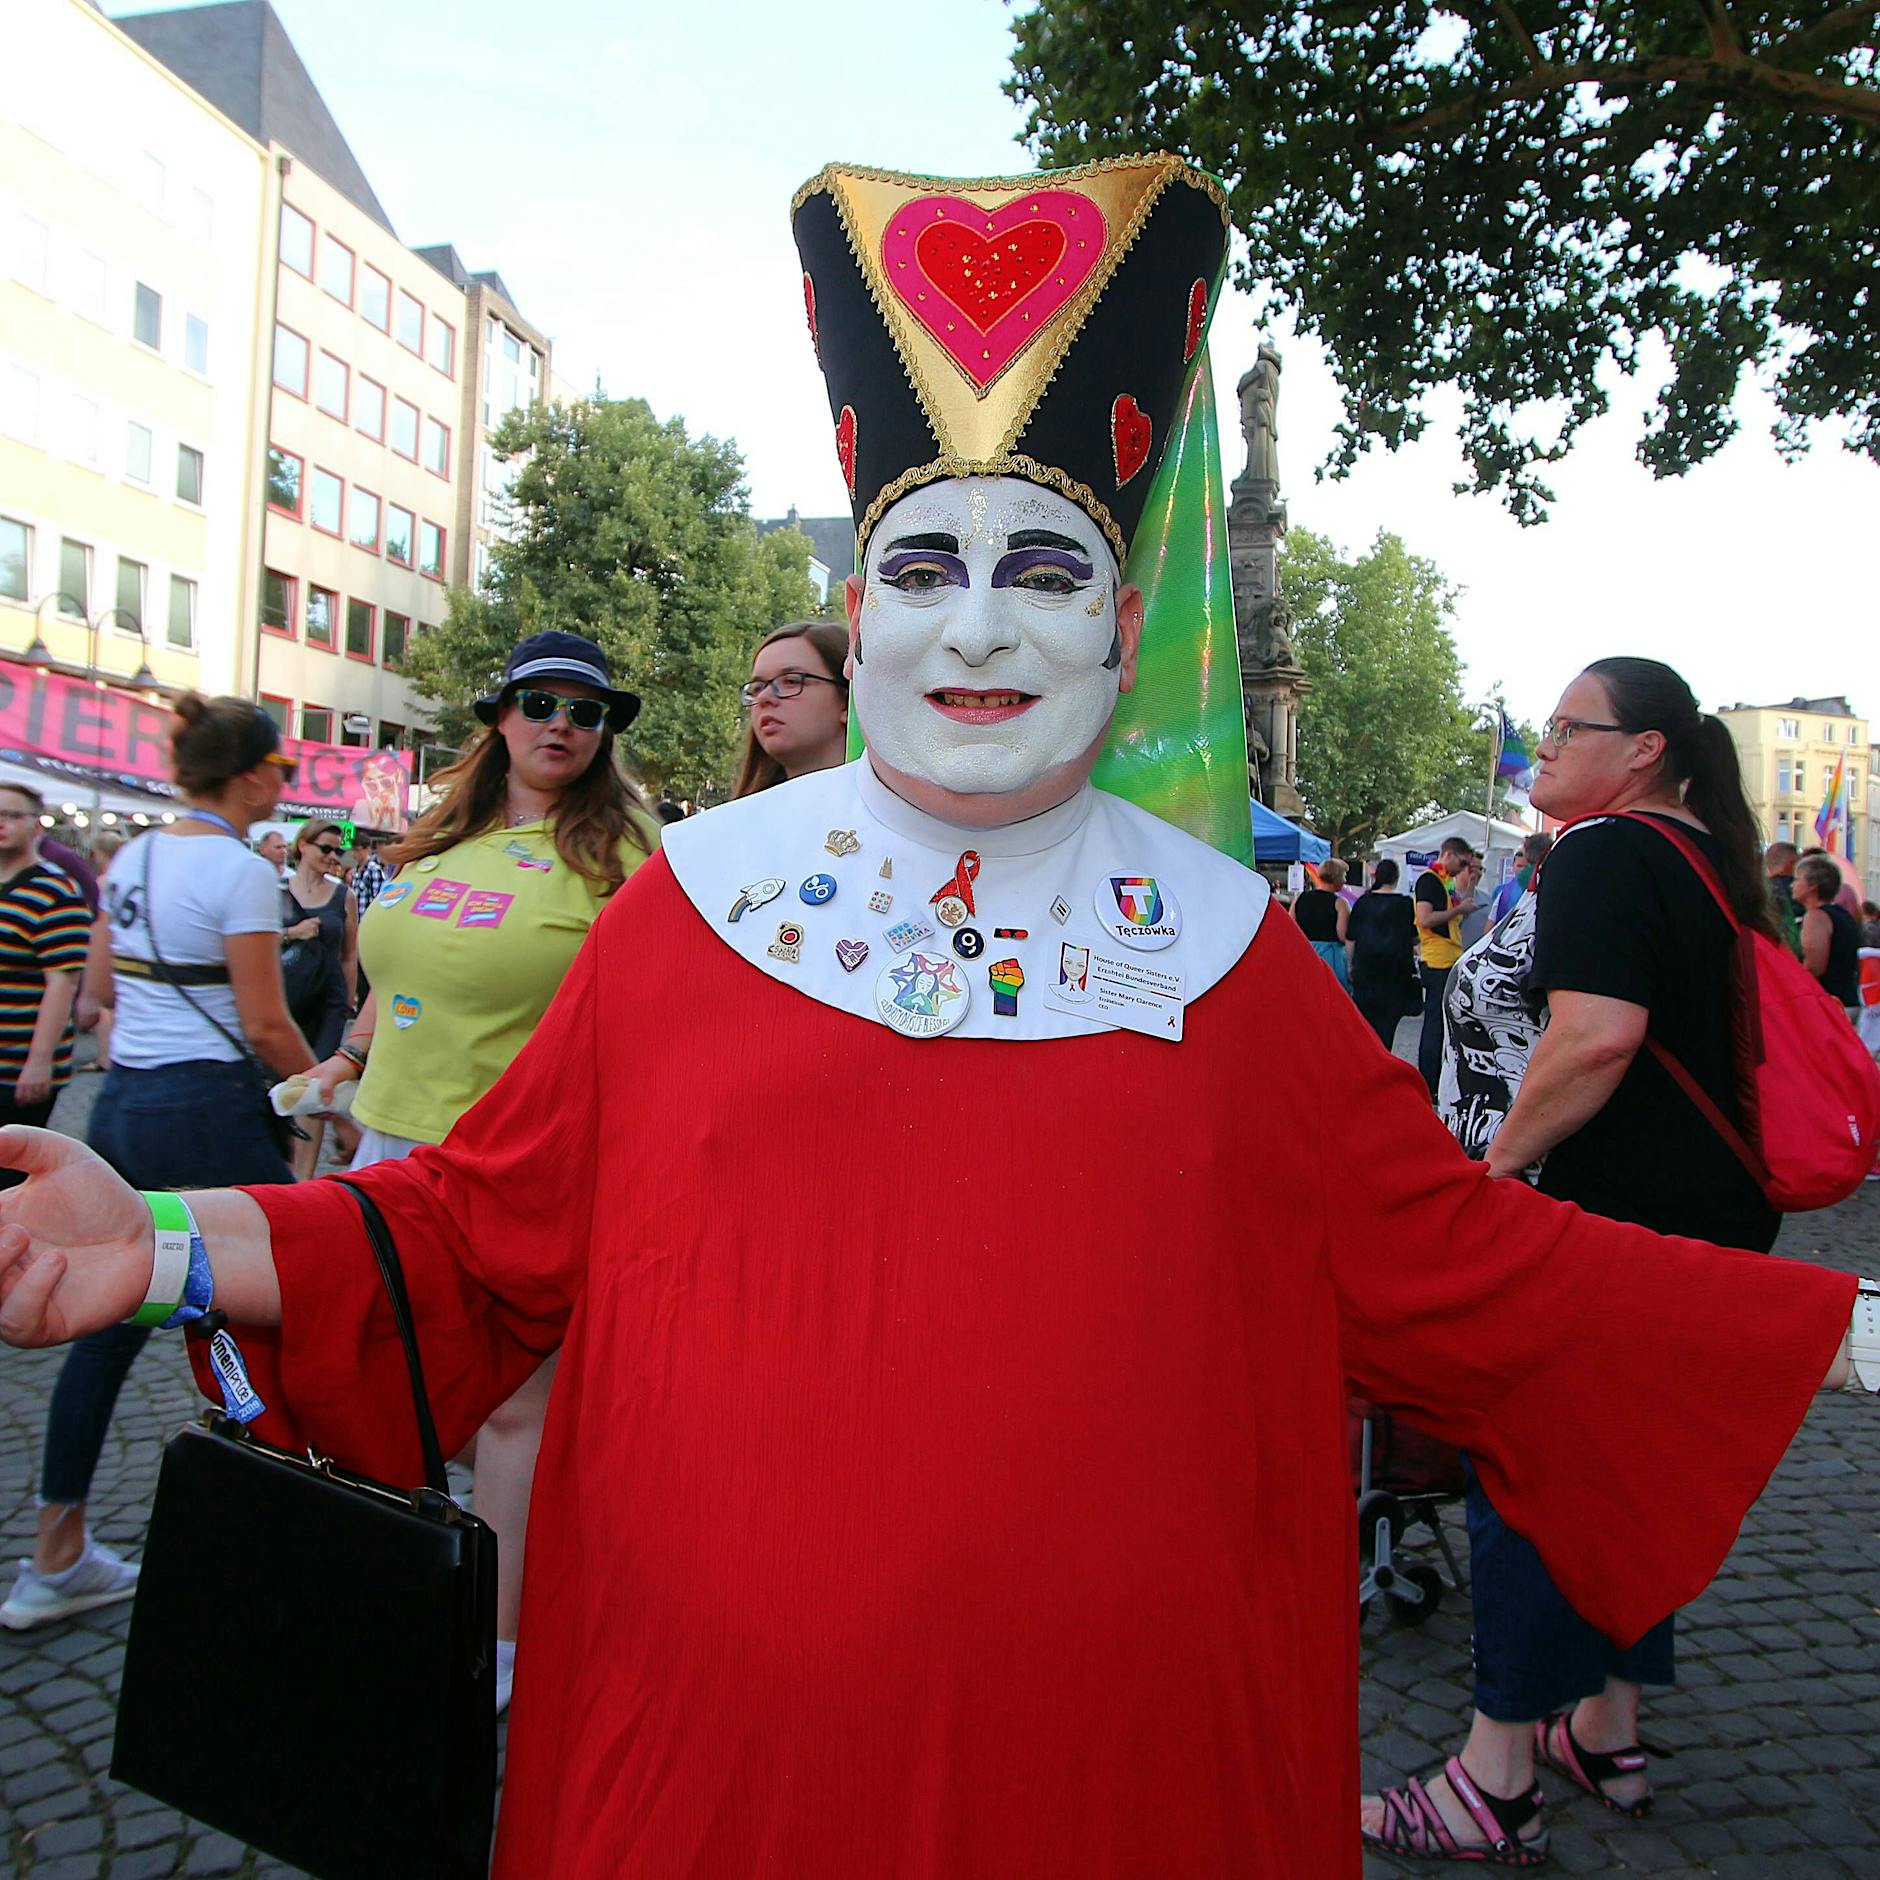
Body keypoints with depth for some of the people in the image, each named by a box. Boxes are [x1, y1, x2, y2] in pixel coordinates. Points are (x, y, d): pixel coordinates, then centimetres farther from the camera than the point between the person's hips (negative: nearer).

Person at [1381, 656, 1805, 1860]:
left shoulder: (1603, 852, -15)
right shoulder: (1715, 861, 14)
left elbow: (1595, 1037, -28)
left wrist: (1496, 1165, -20)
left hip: (1595, 1221, -10)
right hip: (1711, 1219, 10)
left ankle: (1496, 1782, 11)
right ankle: (1607, 1734, 32)